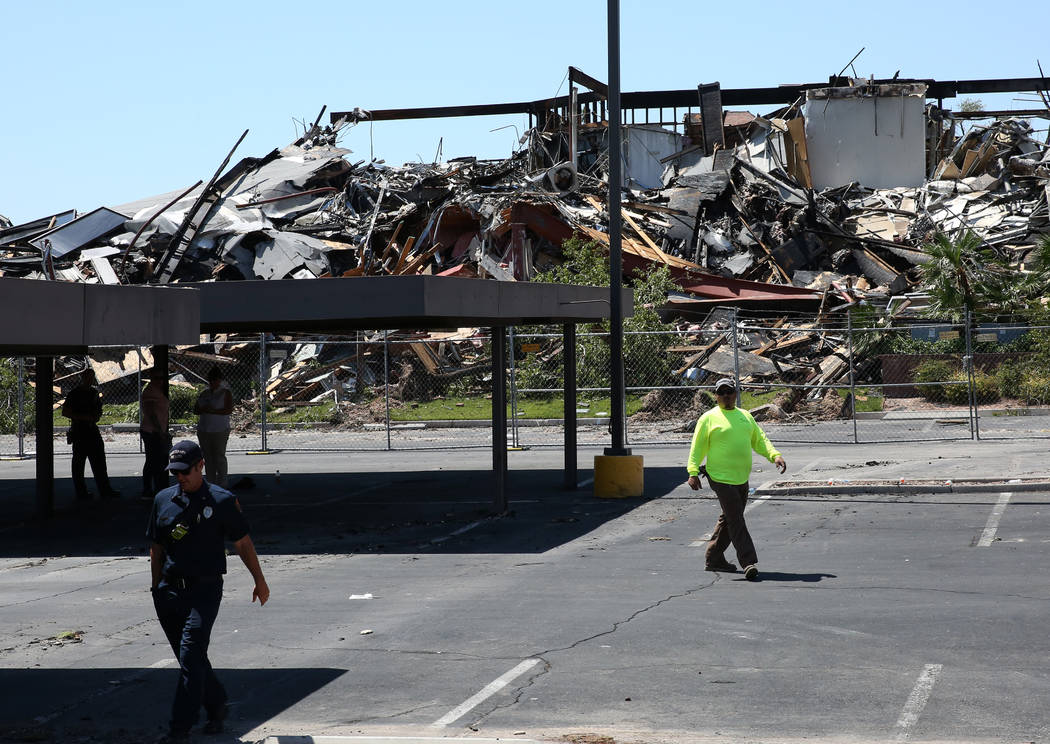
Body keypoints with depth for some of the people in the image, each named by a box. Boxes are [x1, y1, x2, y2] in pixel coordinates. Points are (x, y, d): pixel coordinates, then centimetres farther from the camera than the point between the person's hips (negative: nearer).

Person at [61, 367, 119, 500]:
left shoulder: (94, 391, 13)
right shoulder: (75, 393, -8)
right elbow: (65, 412, -10)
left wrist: (97, 416, 2)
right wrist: (83, 417, -17)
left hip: (92, 429, 7)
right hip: (79, 431, -7)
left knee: (99, 460, 5)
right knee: (79, 461, 0)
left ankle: (105, 490, 8)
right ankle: (81, 491, 5)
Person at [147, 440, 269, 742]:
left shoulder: (221, 501, 0)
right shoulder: (163, 500, 10)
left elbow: (243, 542, 7)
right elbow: (156, 547, 17)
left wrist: (259, 581, 10)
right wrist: (157, 587, 15)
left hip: (205, 589, -5)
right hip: (170, 590, 5)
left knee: (191, 655, -13)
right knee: (189, 657, 11)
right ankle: (216, 706, 30)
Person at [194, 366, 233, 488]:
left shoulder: (226, 393, -1)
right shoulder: (204, 393, 15)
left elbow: (229, 410, -13)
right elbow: (195, 409, 15)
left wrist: (212, 411, -20)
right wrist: (203, 410, -8)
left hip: (220, 431, -6)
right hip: (203, 430, 6)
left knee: (219, 457, -5)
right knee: (208, 457, 7)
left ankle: (222, 484, 0)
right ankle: (211, 483, 13)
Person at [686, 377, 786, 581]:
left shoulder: (745, 416, 16)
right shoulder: (709, 418, -1)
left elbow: (760, 440, 18)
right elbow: (697, 447, -2)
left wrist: (775, 455, 2)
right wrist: (693, 472, -12)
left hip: (742, 479, 7)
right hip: (721, 478, -7)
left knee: (728, 519, 14)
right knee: (736, 520, -12)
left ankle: (714, 559, 25)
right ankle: (749, 563, -15)